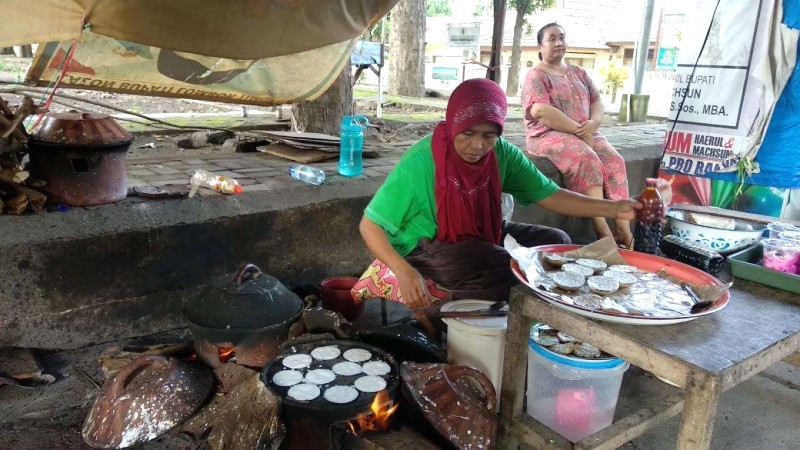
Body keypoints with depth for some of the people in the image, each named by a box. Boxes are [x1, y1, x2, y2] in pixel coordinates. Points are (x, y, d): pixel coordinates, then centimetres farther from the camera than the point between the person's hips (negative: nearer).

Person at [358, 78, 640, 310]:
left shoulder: (501, 153, -11)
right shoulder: (419, 163, -26)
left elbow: (549, 195, -7)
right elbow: (369, 225, -22)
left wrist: (613, 208, -20)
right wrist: (404, 272, -37)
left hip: (481, 234, 7)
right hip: (427, 246, -7)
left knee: (555, 242, -1)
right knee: (506, 272, -28)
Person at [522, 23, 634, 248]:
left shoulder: (578, 73, 21)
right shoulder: (536, 75, 0)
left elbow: (597, 101, 15)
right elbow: (540, 111, -17)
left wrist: (593, 123, -10)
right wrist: (578, 130, -18)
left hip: (585, 134, 6)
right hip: (549, 135, -6)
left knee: (614, 161, -21)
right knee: (588, 160, -33)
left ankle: (623, 229, -28)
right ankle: (603, 230, -37)